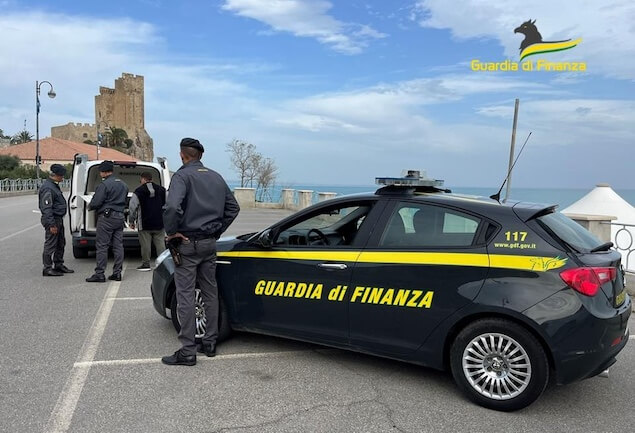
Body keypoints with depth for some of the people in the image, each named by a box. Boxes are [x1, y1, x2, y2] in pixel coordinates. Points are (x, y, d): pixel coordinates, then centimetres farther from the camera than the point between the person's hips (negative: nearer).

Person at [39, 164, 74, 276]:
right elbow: (46, 208, -23)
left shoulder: (54, 186, 15)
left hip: (58, 219, 10)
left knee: (61, 244, 16)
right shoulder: (47, 188, -18)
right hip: (52, 220, -10)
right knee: (50, 245, -4)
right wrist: (51, 224, -25)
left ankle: (59, 265, 27)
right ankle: (47, 269, 3)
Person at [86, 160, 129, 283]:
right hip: (120, 217, 8)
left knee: (102, 246, -3)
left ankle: (99, 274, -1)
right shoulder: (123, 184, 13)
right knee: (118, 245, 8)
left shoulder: (104, 185, -13)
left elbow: (96, 203, -15)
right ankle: (117, 273, 11)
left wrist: (89, 206, 5)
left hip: (106, 218, -8)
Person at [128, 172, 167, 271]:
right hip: (160, 224, 3)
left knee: (145, 244, 4)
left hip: (144, 224, -3)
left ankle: (146, 264, 8)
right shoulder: (162, 190, 7)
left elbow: (132, 208, -4)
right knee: (160, 243, 6)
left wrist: (131, 221, 6)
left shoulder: (139, 191, -4)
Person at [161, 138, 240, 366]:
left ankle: (187, 351, 2)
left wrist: (171, 232, -14)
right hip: (210, 244, 7)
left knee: (186, 296, -2)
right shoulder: (216, 177, 11)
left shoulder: (182, 175, -11)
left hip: (188, 244, -6)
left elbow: (172, 206, -28)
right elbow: (233, 207, 15)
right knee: (210, 293, 13)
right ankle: (210, 343, 23)